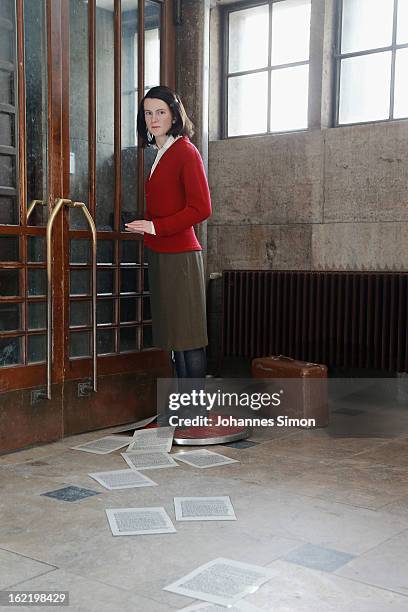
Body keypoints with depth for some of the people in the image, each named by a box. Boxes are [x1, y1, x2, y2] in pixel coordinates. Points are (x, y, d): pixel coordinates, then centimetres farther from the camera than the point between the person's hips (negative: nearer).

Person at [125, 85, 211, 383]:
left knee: (189, 337, -4)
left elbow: (201, 208, -14)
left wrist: (156, 227, -16)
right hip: (160, 255, 9)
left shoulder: (185, 151, -8)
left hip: (180, 255, -9)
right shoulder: (161, 155, 17)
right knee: (174, 336, 12)